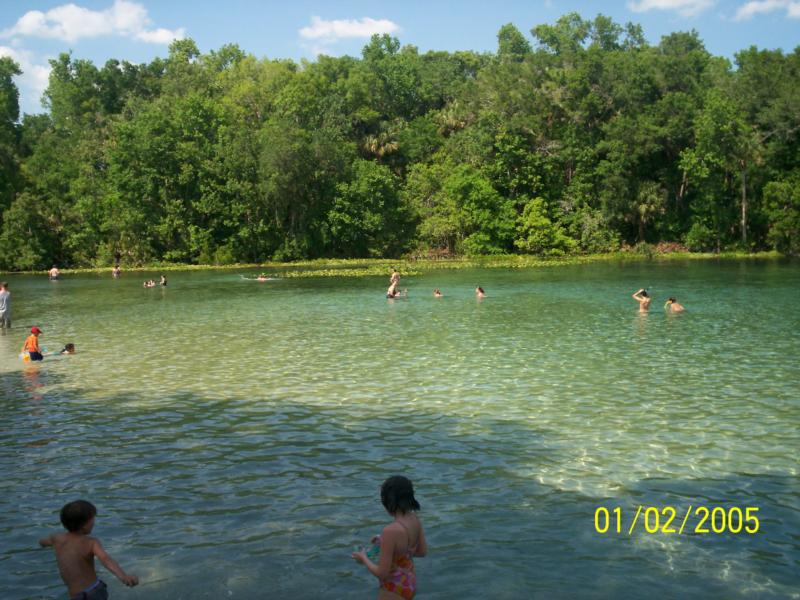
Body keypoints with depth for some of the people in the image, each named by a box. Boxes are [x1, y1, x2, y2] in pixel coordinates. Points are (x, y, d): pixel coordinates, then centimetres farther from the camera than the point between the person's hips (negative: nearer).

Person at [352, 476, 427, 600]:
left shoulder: (390, 531, -34)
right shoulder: (415, 519, -8)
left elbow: (382, 573, -27)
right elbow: (422, 551, 7)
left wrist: (363, 558, -7)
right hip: (407, 583, 8)